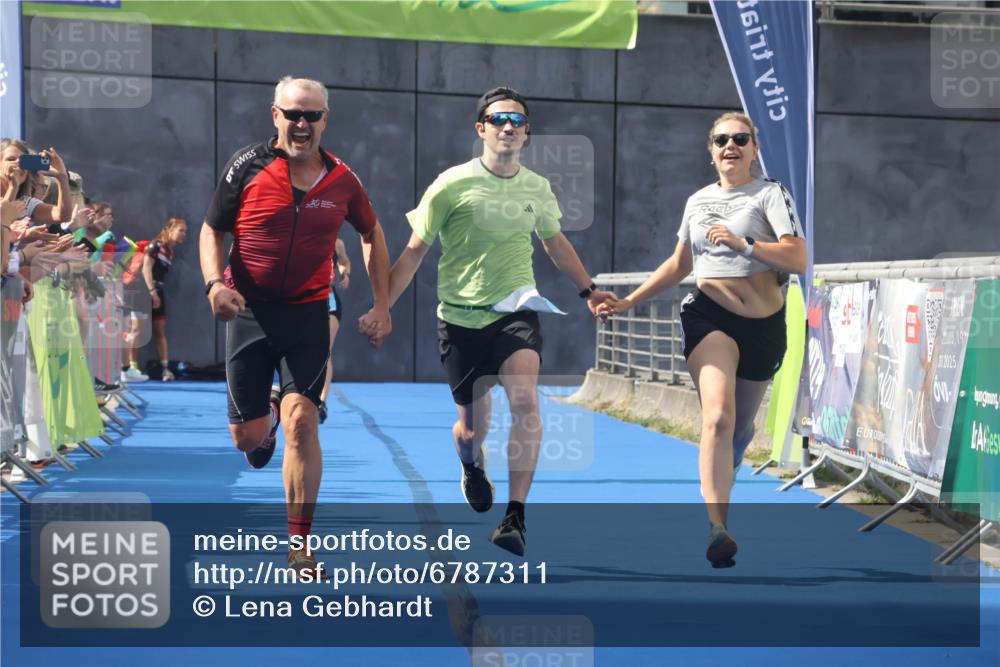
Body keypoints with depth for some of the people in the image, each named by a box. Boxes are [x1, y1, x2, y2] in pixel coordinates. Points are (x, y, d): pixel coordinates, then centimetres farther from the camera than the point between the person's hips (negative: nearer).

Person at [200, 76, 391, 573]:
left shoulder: (342, 180, 1)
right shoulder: (247, 166, -4)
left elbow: (372, 235, 16)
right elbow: (212, 230, 4)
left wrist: (381, 305, 10)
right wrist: (215, 283, -14)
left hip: (308, 313, 0)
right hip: (248, 310, 0)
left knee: (302, 421, -14)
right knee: (247, 436, 3)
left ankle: (300, 545, -4)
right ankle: (266, 421, 44)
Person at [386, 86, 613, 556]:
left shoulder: (538, 189, 5)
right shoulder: (453, 185, -7)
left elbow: (555, 243, 24)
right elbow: (415, 251, -3)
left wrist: (588, 290, 25)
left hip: (515, 311, 1)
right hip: (461, 317, -1)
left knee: (525, 400, -24)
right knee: (473, 426, 7)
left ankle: (516, 517, -19)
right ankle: (473, 469, 46)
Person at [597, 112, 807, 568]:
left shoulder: (770, 194, 1)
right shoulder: (697, 201, 13)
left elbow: (798, 259, -11)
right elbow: (678, 265, 25)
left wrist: (742, 244, -21)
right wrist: (628, 301, 20)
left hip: (764, 325, 0)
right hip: (709, 316, 0)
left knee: (740, 426, 13)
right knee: (718, 415, -23)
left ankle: (718, 495, 42)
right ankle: (717, 528, -31)